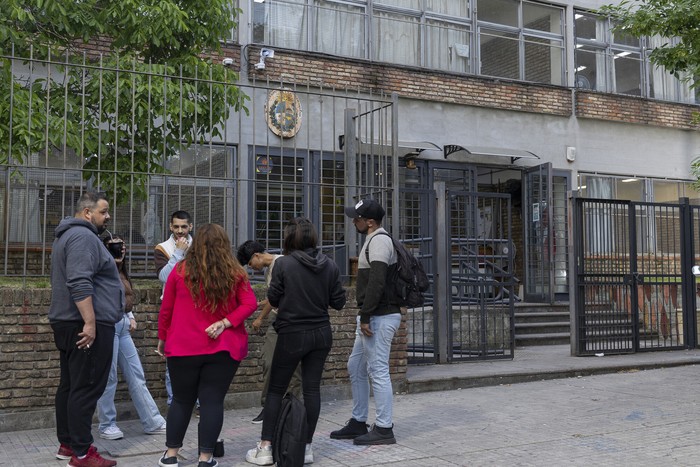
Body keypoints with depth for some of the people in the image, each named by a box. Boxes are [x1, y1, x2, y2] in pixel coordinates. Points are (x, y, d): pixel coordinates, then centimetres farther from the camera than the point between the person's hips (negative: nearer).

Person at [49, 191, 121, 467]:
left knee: (70, 386, 14)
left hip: (69, 324, 11)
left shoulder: (68, 235, 22)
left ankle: (67, 444, 21)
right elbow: (80, 283, -25)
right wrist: (90, 322, -26)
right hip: (87, 325, -11)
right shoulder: (83, 236, -14)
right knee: (86, 389, -8)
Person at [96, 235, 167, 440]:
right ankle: (107, 425, 15)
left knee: (136, 376, 9)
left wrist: (131, 316, 12)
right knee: (109, 377, 1)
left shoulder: (122, 273, 17)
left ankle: (153, 422, 14)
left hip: (123, 325, 8)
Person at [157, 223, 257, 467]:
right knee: (212, 402, 5)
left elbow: (166, 308, 4)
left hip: (184, 346, 1)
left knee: (181, 400, 13)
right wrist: (224, 323, -11)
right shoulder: (235, 272, -1)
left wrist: (162, 337, 14)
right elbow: (250, 304, -7)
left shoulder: (180, 270, -2)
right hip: (223, 348, 0)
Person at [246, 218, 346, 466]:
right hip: (321, 334, 4)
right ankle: (307, 447, 13)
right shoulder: (329, 265, -1)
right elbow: (339, 302, 2)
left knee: (276, 389, 7)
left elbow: (273, 299, -5)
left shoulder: (283, 264, -12)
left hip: (292, 335, -3)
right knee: (312, 388, 9)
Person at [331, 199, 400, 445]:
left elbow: (376, 283, -24)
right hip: (373, 317, 11)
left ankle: (384, 429, 3)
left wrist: (365, 317, -22)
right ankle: (358, 423, 25)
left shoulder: (379, 241, -15)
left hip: (380, 317, -11)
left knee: (378, 371, -5)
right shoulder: (376, 240, 18)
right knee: (355, 367, 16)